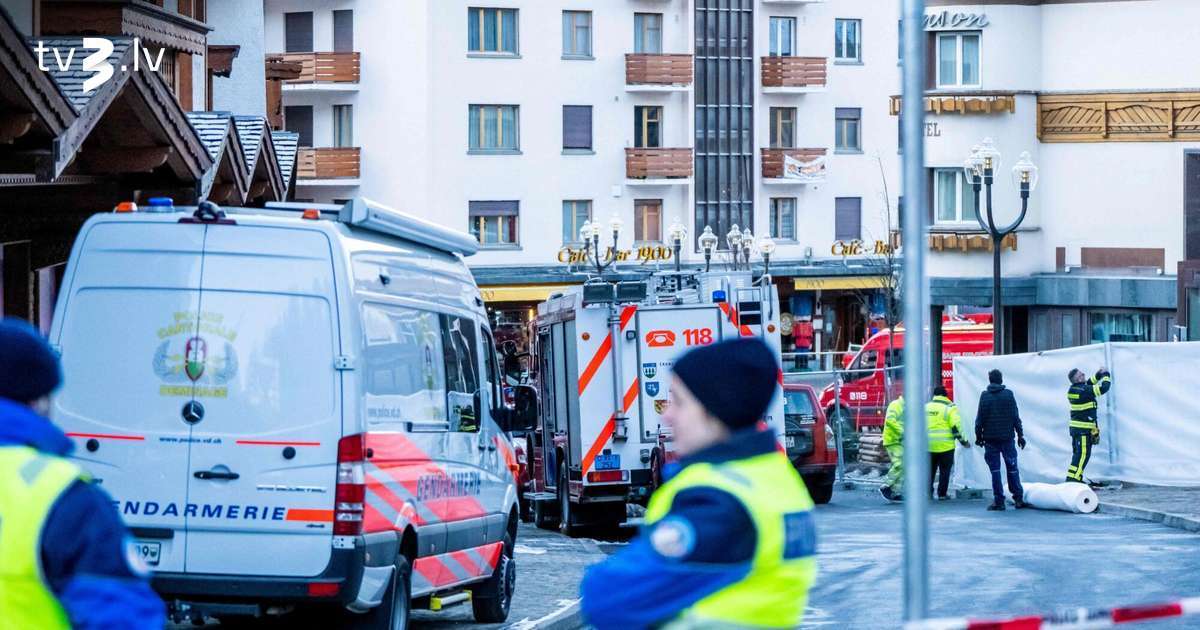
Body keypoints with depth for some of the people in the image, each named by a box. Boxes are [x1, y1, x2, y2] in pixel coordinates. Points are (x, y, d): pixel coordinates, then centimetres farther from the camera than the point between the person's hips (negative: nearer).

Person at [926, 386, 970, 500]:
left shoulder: (926, 407, 10)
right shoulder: (949, 408, -5)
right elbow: (956, 426, -11)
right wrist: (963, 440, -2)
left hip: (929, 446, 4)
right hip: (945, 446, -4)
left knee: (930, 470, 14)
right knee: (945, 470, 4)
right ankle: (942, 493, 4)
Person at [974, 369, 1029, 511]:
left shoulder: (985, 396, -2)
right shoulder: (1008, 394, -1)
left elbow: (980, 418, -1)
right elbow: (1015, 417, 0)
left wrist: (978, 436, 7)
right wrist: (1020, 434, 6)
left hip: (990, 438, -1)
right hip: (1007, 437, 1)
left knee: (995, 470, 2)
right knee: (1012, 468, 9)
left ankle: (998, 501, -1)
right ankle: (1018, 498, 8)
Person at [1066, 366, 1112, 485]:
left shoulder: (1073, 390, 7)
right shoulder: (1083, 391, -19)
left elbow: (1087, 385, 26)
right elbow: (1103, 388, -15)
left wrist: (1098, 375, 18)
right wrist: (1106, 375, 2)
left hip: (1075, 426, 9)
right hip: (1083, 429, -9)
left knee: (1078, 453, 16)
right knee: (1083, 454, -6)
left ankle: (1072, 477, 20)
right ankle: (1074, 478, -9)